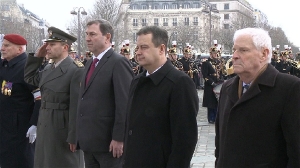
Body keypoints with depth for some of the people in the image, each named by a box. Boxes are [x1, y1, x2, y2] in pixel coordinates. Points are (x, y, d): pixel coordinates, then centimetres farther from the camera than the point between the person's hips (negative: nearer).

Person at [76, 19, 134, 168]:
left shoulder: (119, 62, -12)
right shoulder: (90, 63, 16)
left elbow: (124, 103, -17)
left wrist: (119, 138, -20)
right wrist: (82, 135, 14)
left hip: (108, 141, -8)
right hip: (89, 140, 8)